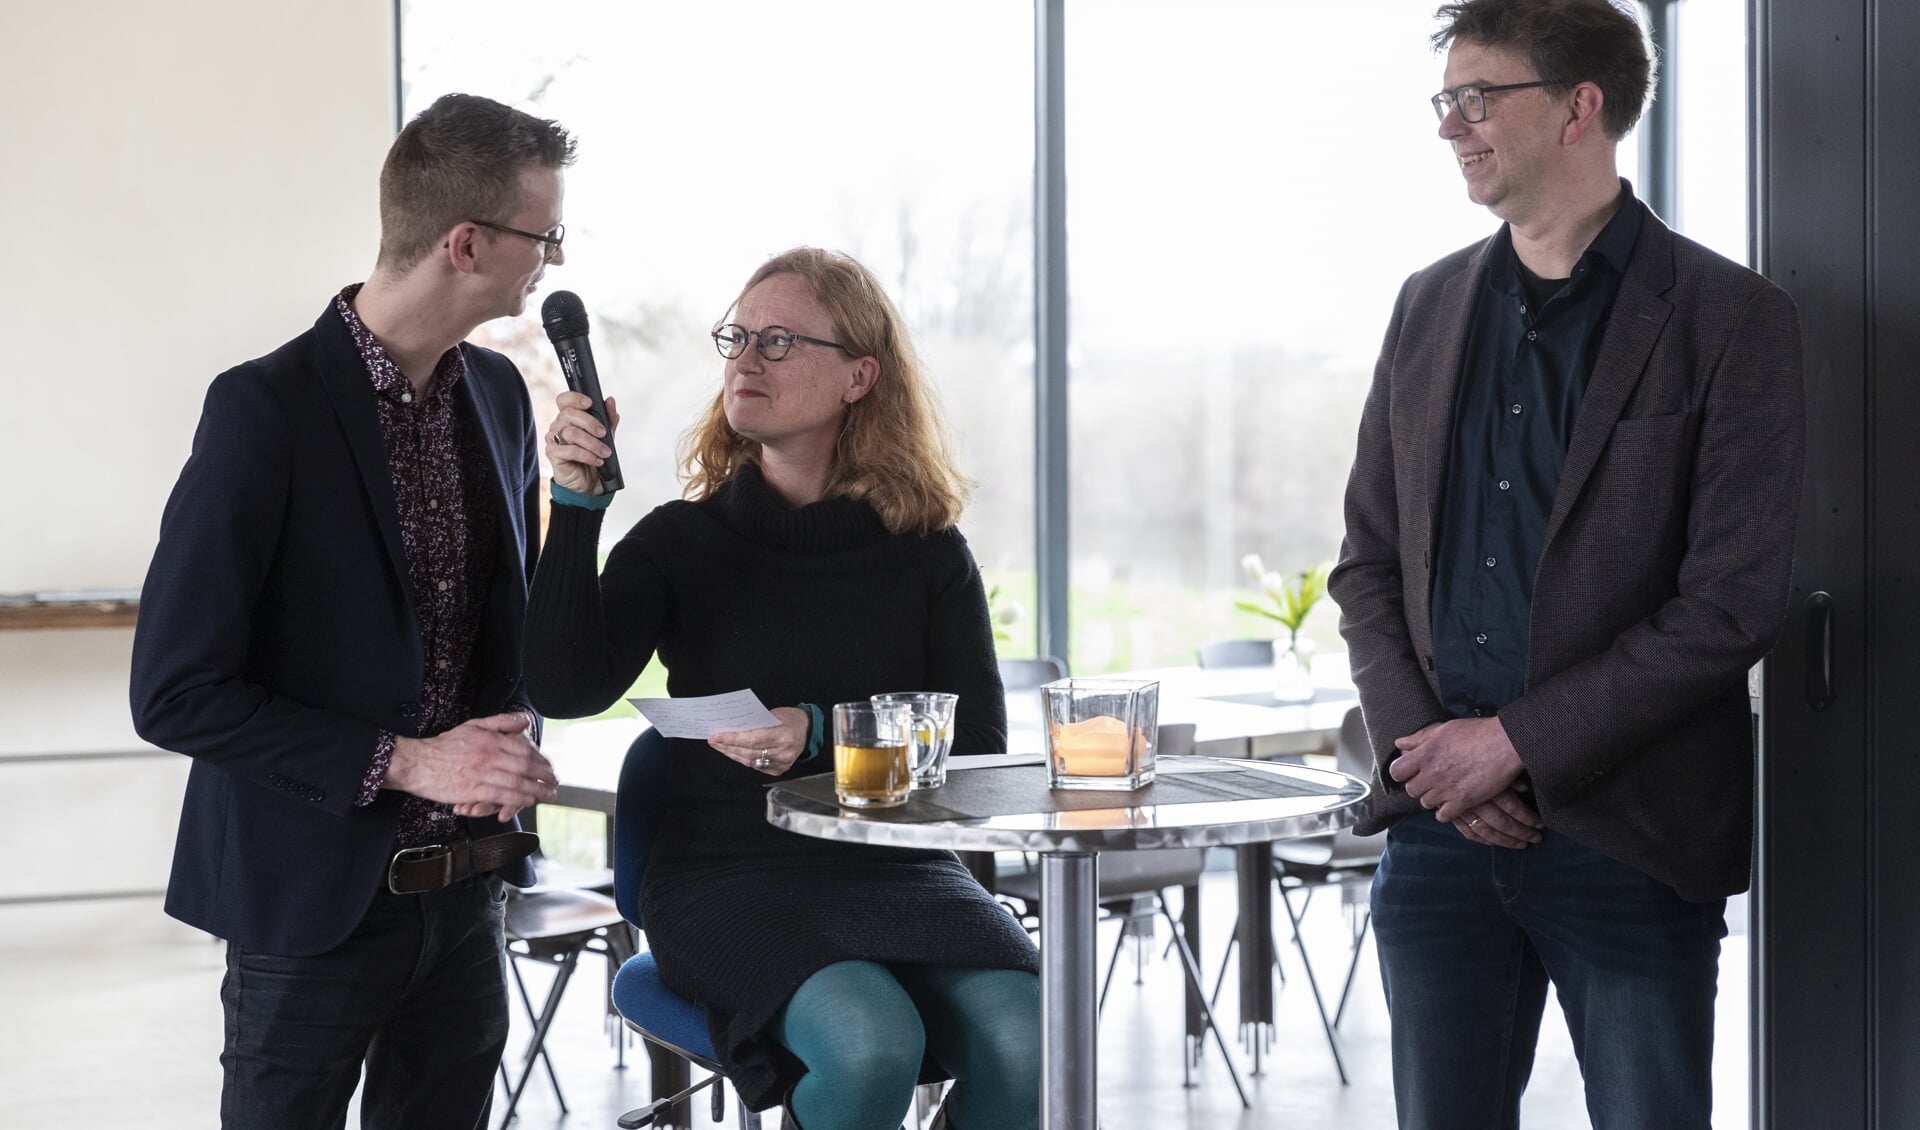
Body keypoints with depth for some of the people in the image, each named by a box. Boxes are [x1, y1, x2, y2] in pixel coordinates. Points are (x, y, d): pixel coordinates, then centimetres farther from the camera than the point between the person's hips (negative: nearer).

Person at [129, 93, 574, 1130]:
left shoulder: (498, 393, 6)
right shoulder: (267, 408, -16)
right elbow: (174, 693, -16)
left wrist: (508, 735, -4)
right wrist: (403, 762, -19)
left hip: (466, 889, 6)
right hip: (315, 902, -6)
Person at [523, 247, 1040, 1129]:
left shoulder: (928, 552, 6)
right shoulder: (679, 542, 4)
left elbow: (978, 748, 1)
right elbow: (565, 690, -11)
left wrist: (822, 737, -15)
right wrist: (578, 502, -18)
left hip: (898, 869, 2)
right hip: (728, 877, -1)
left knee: (1025, 1040, -27)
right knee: (869, 1042, -31)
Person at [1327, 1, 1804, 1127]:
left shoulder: (1729, 319, -6)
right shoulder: (1430, 305, 12)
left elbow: (1733, 603, -12)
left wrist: (1515, 742, -13)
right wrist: (1420, 745, -3)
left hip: (1626, 841, -5)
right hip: (1441, 824, 5)